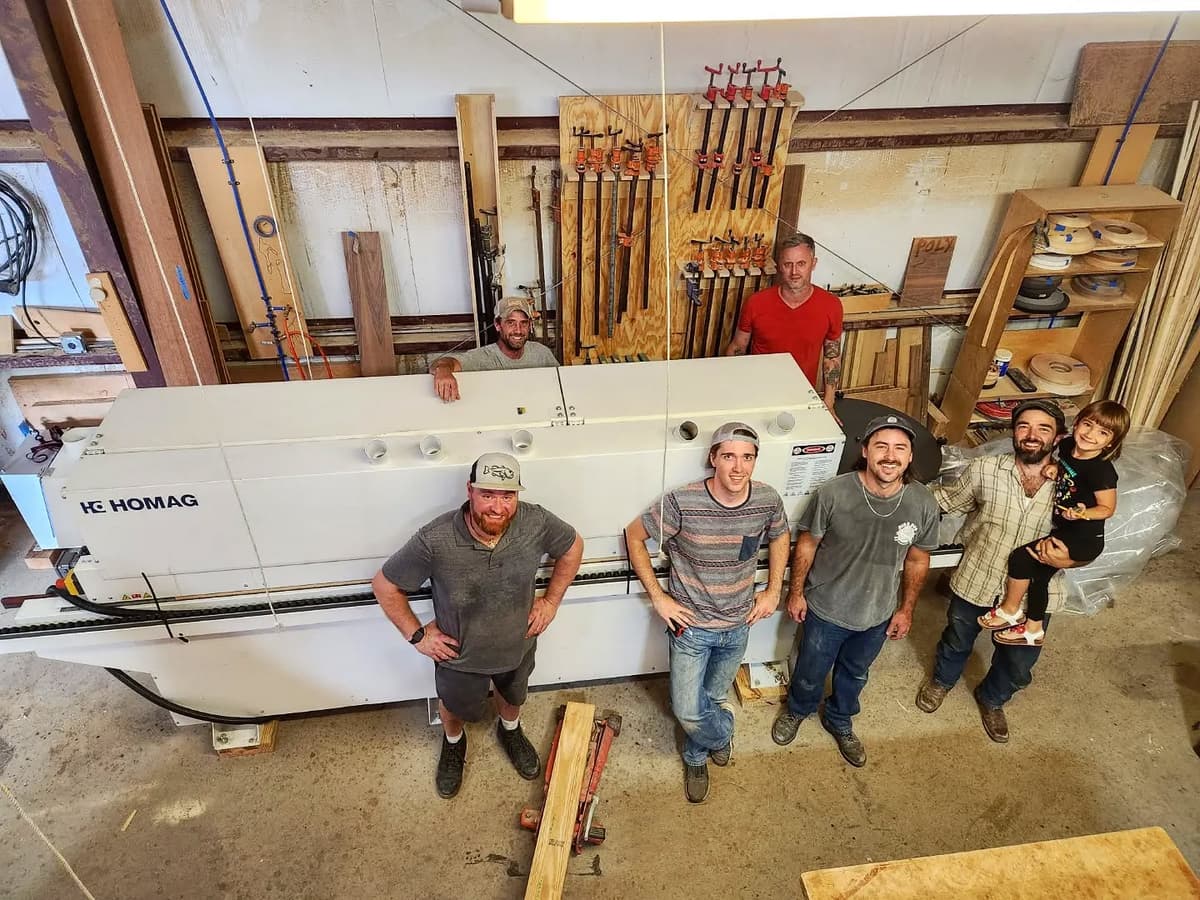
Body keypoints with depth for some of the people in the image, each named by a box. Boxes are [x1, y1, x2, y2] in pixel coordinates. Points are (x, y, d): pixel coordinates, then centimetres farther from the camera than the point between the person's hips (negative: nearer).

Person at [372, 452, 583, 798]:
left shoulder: (536, 522, -30)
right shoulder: (435, 540, -35)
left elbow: (573, 546, -7)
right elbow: (385, 586, -18)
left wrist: (550, 601, -7)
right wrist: (417, 634, -15)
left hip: (517, 647, 2)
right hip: (460, 655, -1)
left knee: (513, 696, 33)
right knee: (456, 707, 29)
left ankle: (510, 731, 68)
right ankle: (453, 744, 65)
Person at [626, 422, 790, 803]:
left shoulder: (767, 500, -16)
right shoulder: (682, 503, -27)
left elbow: (780, 537, 8)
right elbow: (634, 536, -13)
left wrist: (773, 590, 3)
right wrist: (658, 597, -13)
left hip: (738, 625, 3)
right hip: (691, 625, -3)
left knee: (713, 696, 23)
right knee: (688, 710, 3)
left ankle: (696, 756, 53)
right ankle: (722, 731, 39)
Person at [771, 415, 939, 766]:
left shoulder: (923, 504, -19)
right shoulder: (832, 493, -28)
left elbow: (917, 560, -2)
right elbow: (807, 543, -12)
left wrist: (906, 609, 5)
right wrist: (796, 592, -5)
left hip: (877, 615, 2)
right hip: (826, 609, -2)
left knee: (854, 675, 28)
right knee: (810, 672, 23)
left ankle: (840, 722, 58)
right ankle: (797, 710, 56)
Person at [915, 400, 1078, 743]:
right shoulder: (985, 470, -18)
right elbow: (945, 499, -1)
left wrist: (1065, 559, -24)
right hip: (975, 583, -1)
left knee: (1017, 667, 23)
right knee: (957, 641, 26)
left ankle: (991, 700, 56)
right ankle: (942, 680, 59)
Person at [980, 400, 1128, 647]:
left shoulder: (1102, 471, -26)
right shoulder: (1068, 445, -7)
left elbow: (1107, 508, -16)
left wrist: (1083, 514, -35)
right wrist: (1053, 468, -6)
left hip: (1084, 540, -8)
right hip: (1061, 528, 8)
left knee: (1020, 557, -15)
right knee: (1039, 573, 17)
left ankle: (1010, 611, 7)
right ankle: (1033, 629, 36)